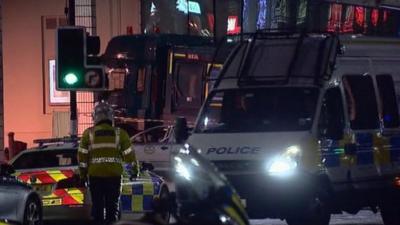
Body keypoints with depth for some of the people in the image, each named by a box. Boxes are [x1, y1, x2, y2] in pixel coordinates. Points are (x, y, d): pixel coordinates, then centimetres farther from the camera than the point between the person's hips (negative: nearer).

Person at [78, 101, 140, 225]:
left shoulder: (89, 134, 0)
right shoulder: (119, 133, 2)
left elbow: (82, 155, 1)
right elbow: (129, 153, 5)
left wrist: (83, 174, 9)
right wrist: (135, 169, 19)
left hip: (95, 174, 0)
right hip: (114, 174, 0)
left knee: (97, 205, 7)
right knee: (112, 205, 6)